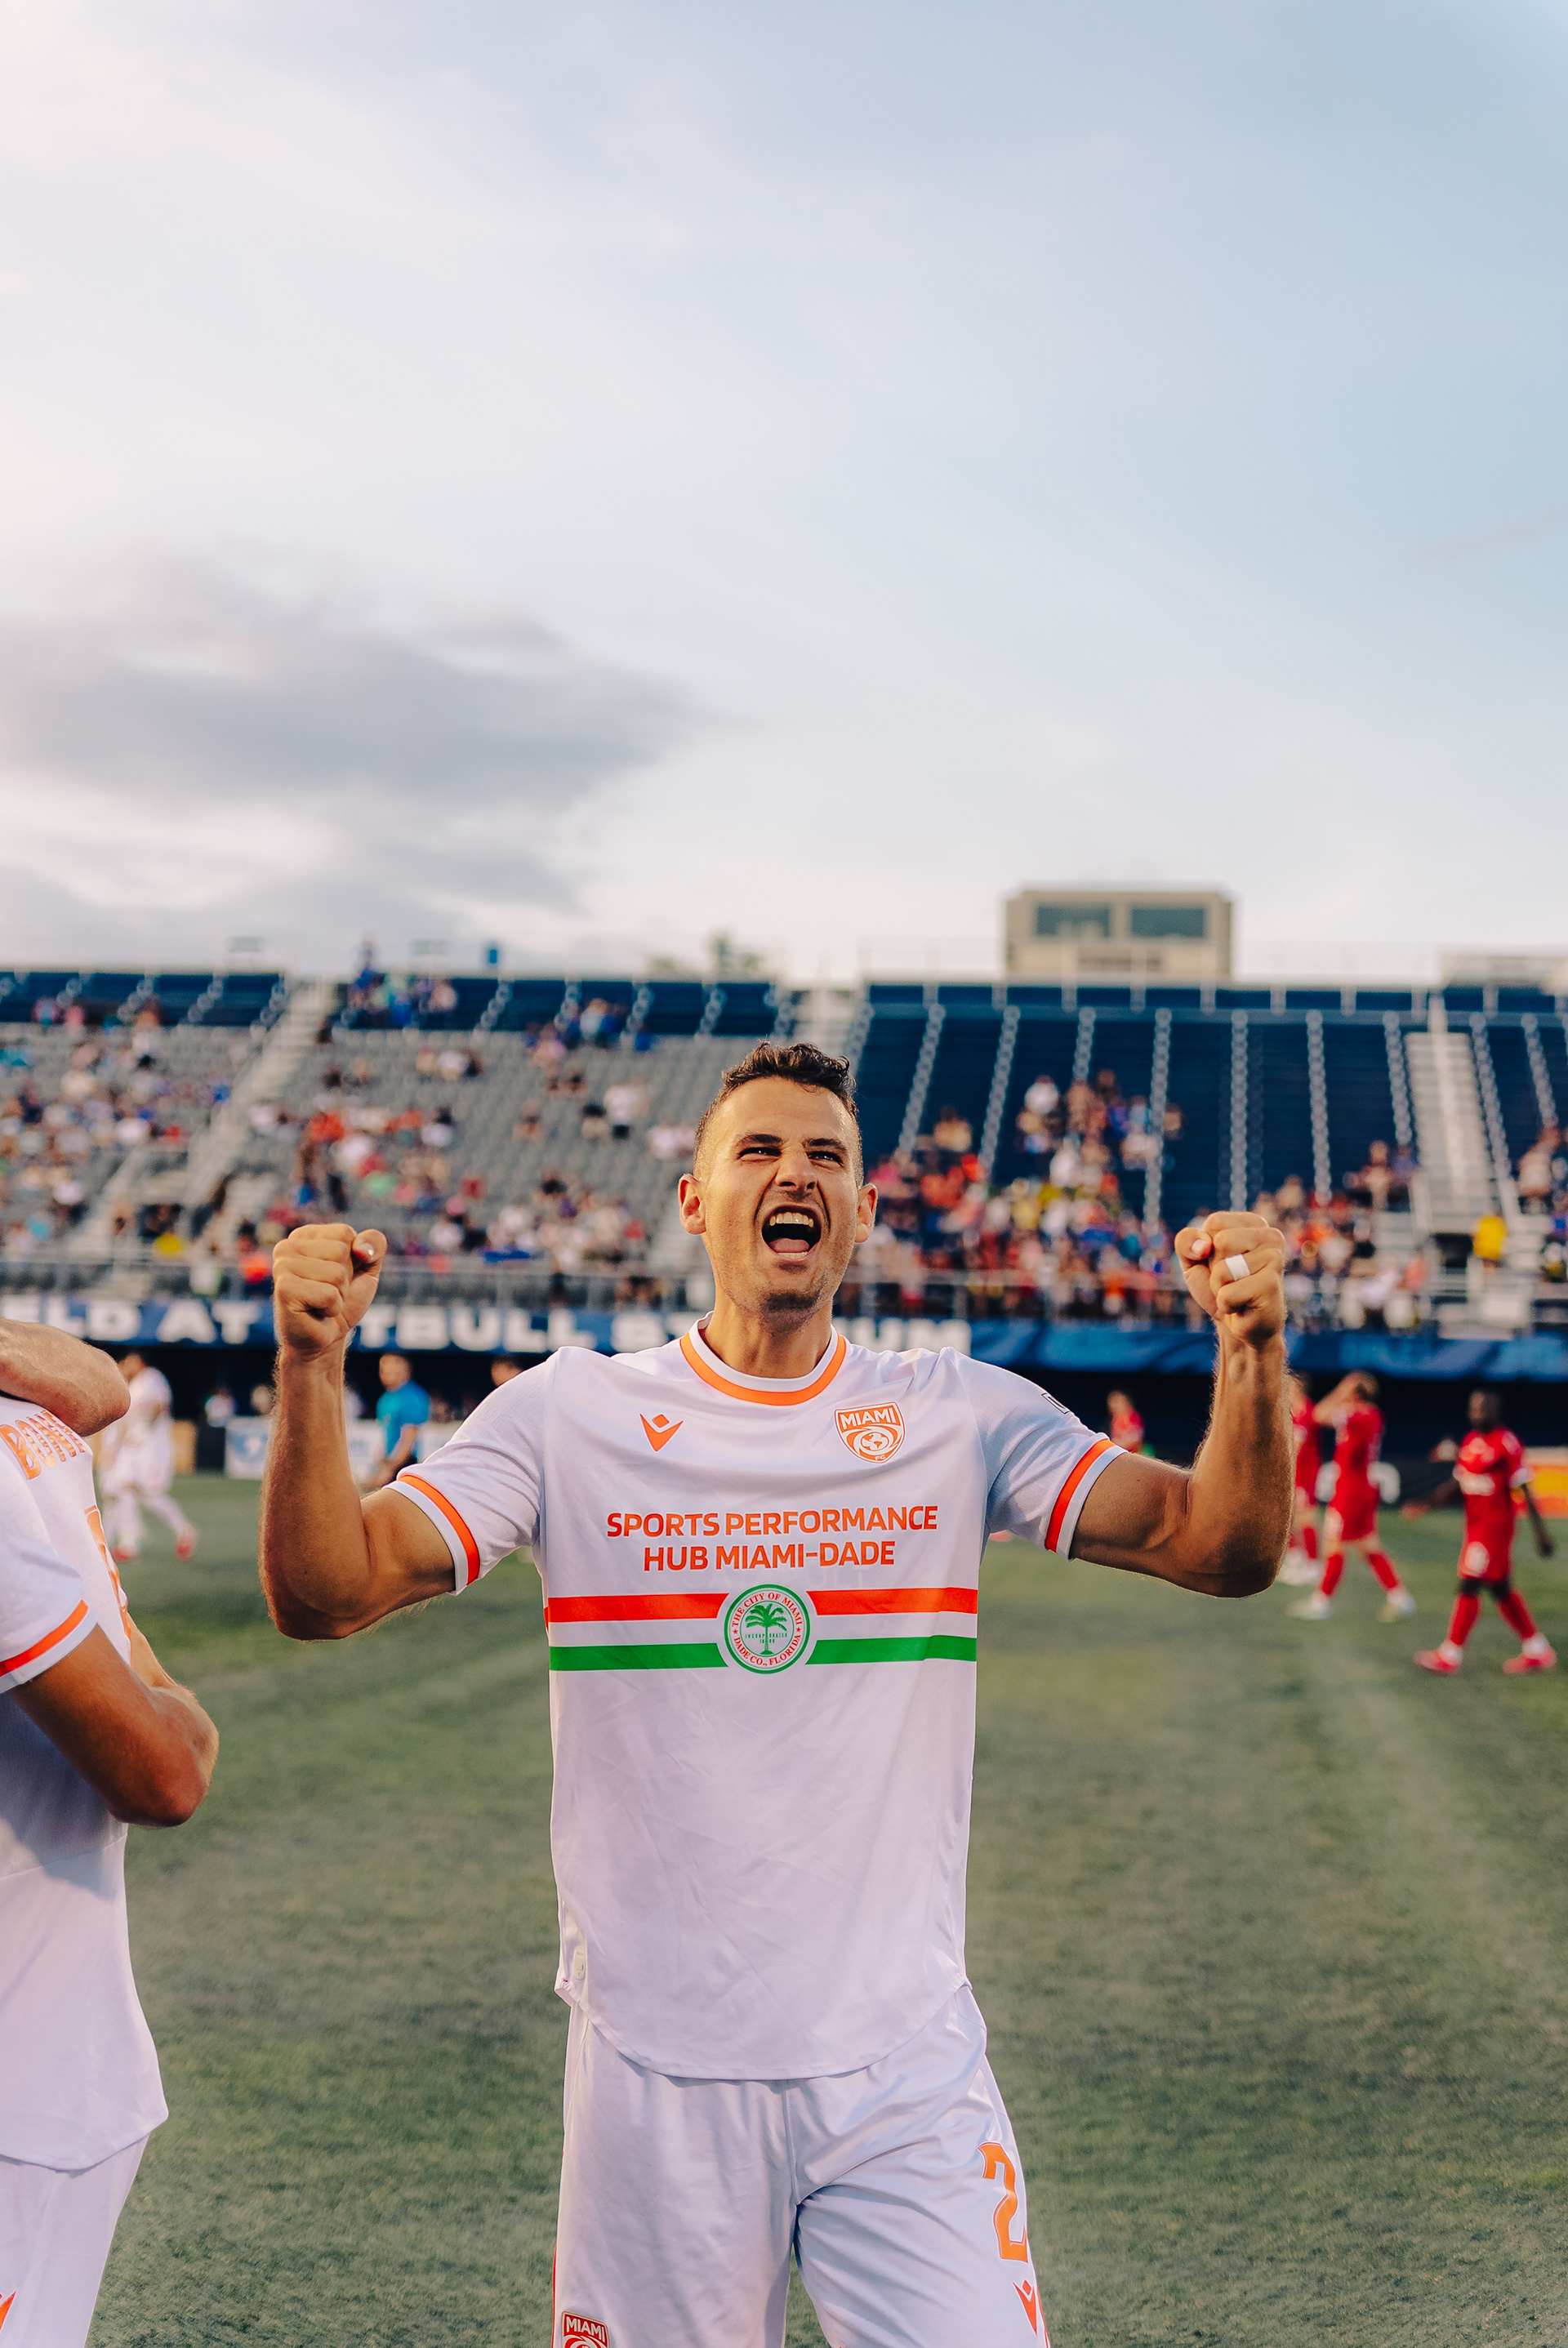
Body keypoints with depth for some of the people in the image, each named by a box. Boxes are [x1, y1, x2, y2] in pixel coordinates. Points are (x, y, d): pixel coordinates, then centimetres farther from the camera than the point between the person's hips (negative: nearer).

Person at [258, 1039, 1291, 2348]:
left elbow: (1224, 1550, -5)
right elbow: (325, 1594, -6)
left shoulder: (964, 1417, 3)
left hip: (907, 2069, 1)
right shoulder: (573, 1415, 1)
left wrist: (1254, 1352, -23)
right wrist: (312, 1369, -21)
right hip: (658, 2072, 0)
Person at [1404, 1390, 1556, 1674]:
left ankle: (1450, 1654, 4)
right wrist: (1428, 1503, 7)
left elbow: (1524, 1489, -13)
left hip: (1494, 1526, -9)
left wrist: (1540, 1531, -12)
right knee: (1501, 1590, 13)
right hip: (1476, 1525, 9)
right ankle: (1537, 1651, 22)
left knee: (1469, 1586, -5)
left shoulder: (1506, 1444, -15)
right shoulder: (1471, 1442, 11)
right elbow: (1457, 1483, 17)